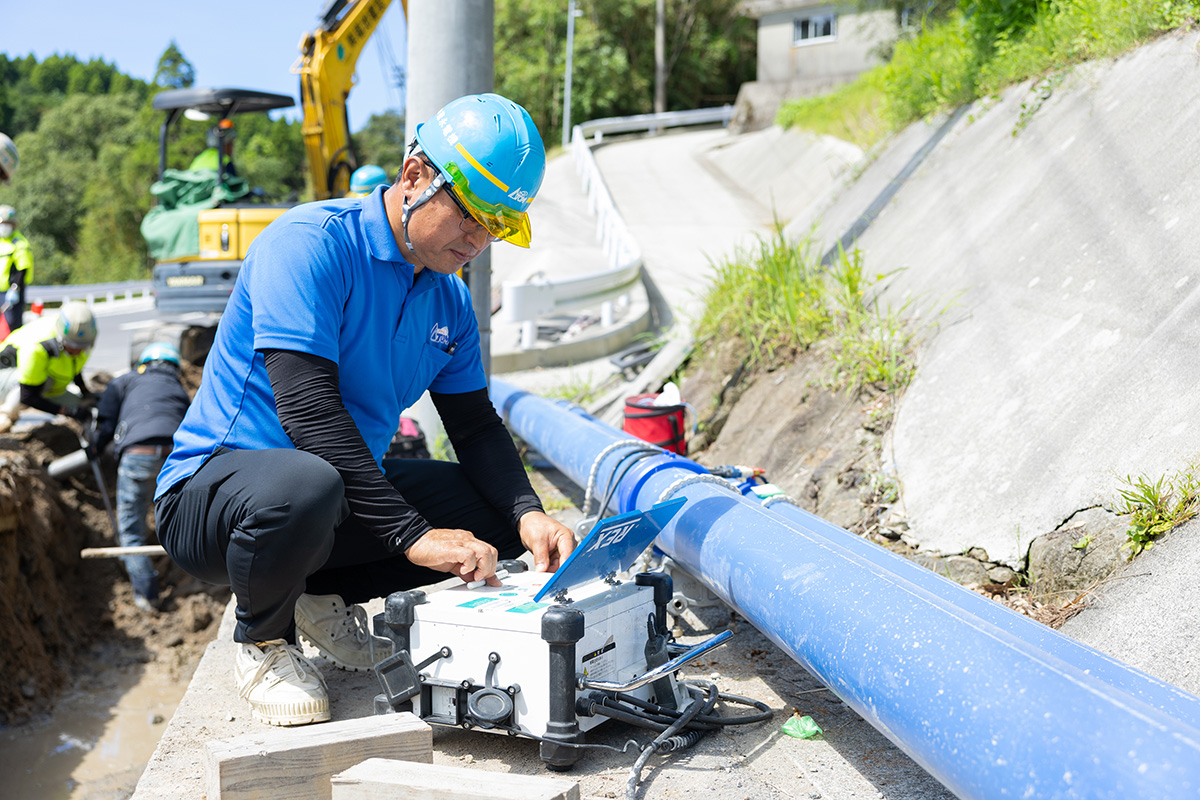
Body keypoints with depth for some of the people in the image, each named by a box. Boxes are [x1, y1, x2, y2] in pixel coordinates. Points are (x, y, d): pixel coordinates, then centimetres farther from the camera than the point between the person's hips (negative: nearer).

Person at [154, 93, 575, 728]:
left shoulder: (449, 299, 6)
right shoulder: (310, 241, -20)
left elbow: (475, 426, 9)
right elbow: (306, 408, -29)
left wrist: (529, 515, -11)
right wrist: (413, 535, -33)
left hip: (348, 492, 7)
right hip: (213, 483, -7)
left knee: (502, 519, -6)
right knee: (304, 487, -41)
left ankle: (324, 597, 11)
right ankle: (263, 640, -6)